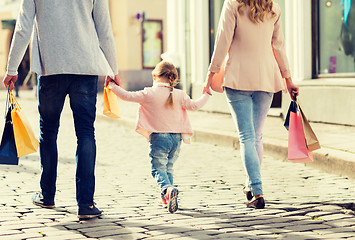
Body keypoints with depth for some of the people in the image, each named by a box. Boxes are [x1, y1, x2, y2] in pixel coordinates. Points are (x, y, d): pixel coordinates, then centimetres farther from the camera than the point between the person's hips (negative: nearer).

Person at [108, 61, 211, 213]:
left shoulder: (149, 94, -8)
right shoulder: (179, 95, 0)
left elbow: (128, 96, -6)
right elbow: (194, 106, 2)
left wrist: (113, 86, 8)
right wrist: (206, 95, 21)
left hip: (158, 137, -4)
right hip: (176, 138, 4)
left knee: (158, 169, -3)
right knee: (168, 168, 20)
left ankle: (168, 189, -31)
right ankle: (166, 198, 23)